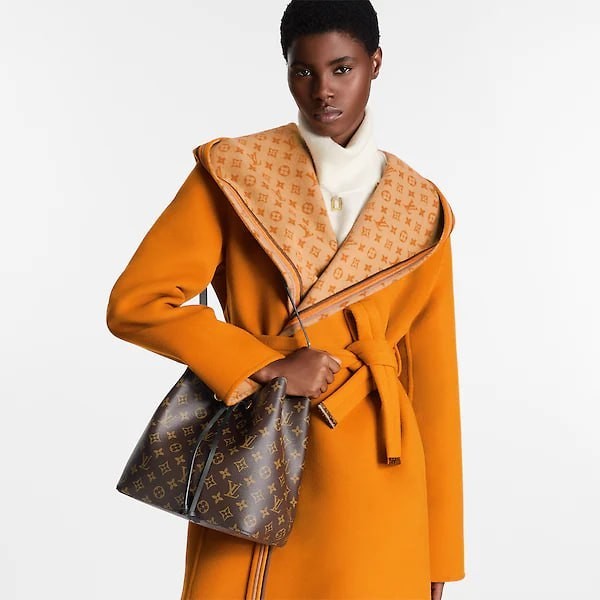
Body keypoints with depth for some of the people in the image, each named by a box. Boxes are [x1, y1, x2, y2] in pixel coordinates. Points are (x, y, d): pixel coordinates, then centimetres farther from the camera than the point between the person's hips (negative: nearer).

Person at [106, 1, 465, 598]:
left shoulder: (419, 211, 5)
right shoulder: (233, 171, 0)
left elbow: (433, 380, 5)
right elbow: (134, 302, -5)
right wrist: (269, 364, -13)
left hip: (373, 486, 1)